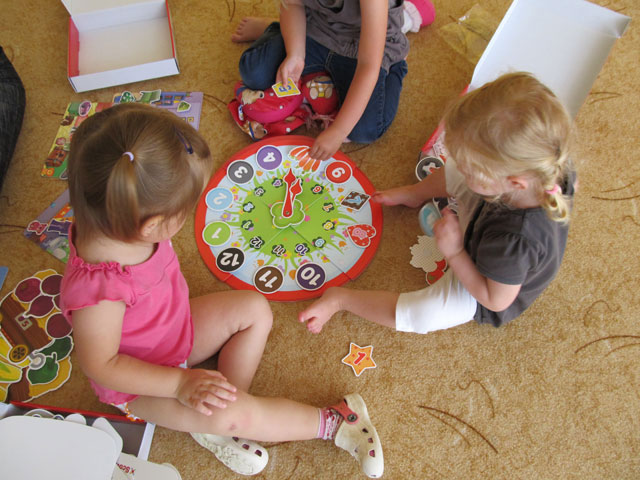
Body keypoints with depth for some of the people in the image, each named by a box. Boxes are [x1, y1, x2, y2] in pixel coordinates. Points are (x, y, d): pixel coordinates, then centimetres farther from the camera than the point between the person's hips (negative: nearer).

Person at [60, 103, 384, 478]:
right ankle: (333, 423, 0)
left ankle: (221, 422, -1)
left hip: (178, 328, 8)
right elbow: (101, 365, -27)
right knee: (236, 414, -22)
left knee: (255, 309, -3)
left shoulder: (119, 224, -21)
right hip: (137, 381, -7)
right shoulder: (95, 289, -43)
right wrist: (180, 383, -28)